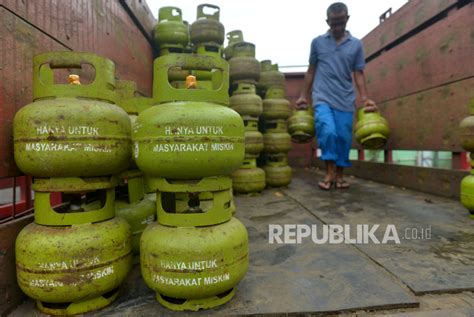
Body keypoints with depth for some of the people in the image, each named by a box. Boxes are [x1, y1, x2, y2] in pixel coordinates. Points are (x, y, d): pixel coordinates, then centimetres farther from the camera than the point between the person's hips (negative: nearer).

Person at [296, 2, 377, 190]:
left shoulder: (356, 45, 8)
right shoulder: (317, 42, 7)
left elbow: (358, 74, 7)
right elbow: (311, 71, 13)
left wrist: (365, 99, -3)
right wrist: (304, 95, 9)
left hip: (345, 100, 2)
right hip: (322, 98, -1)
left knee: (344, 138, 2)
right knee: (328, 132, -20)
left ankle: (339, 175, 16)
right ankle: (330, 173, -5)